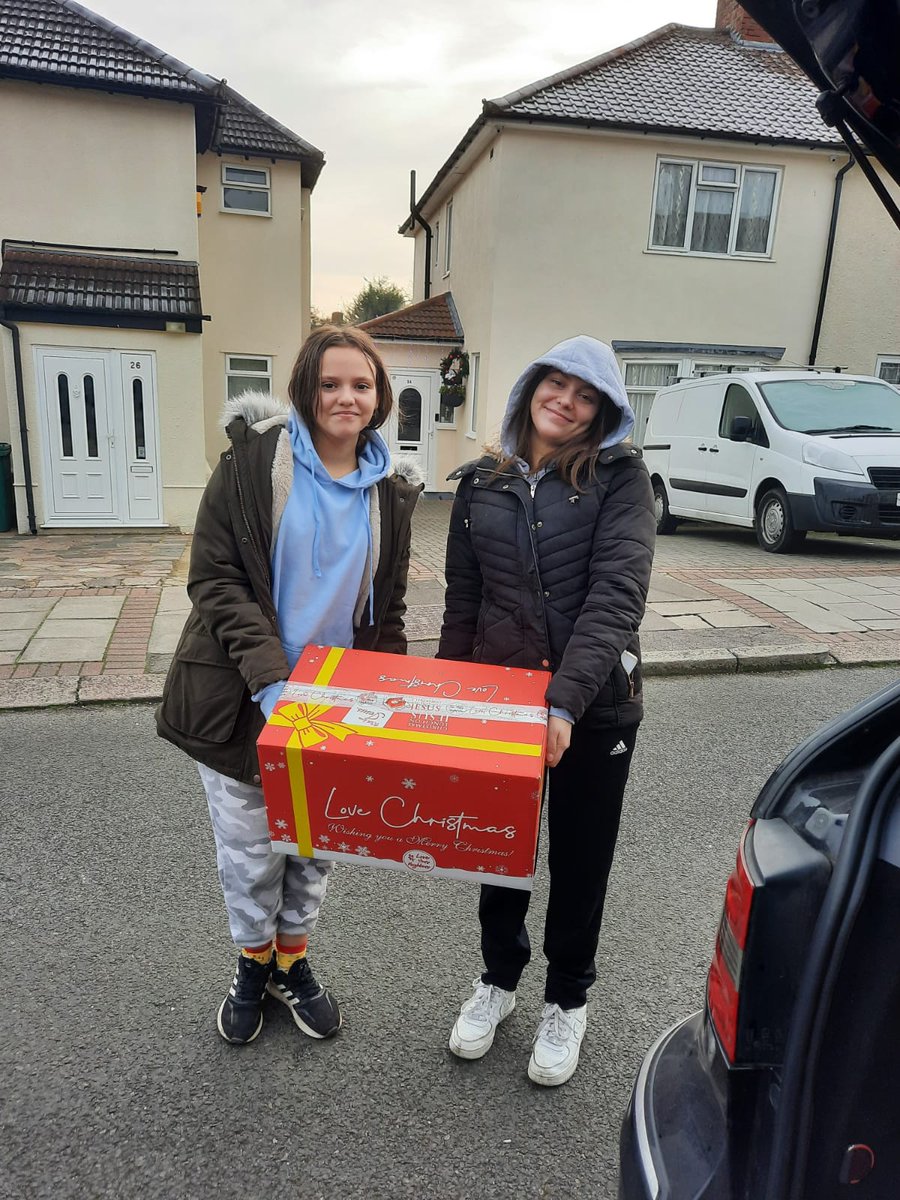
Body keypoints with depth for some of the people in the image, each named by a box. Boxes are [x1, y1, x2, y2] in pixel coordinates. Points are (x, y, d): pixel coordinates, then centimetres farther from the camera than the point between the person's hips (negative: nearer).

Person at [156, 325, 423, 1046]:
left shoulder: (390, 490, 3)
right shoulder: (255, 459, -8)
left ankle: (293, 961, 42)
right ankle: (254, 963, 39)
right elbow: (214, 577, -13)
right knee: (251, 849, 10)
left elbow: (387, 608, 10)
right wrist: (269, 677, -23)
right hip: (241, 697, -3)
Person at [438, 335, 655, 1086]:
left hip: (595, 706, -2)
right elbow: (462, 602, 8)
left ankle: (568, 1000, 41)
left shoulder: (620, 476, -7)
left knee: (579, 860, 15)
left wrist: (565, 700, -29)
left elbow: (617, 593, -19)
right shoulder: (482, 483, 2)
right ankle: (499, 979, 45)